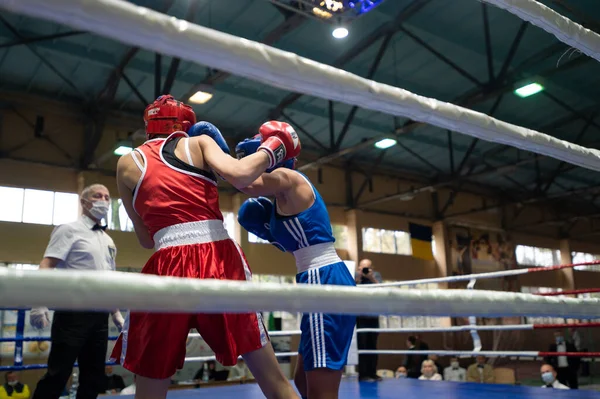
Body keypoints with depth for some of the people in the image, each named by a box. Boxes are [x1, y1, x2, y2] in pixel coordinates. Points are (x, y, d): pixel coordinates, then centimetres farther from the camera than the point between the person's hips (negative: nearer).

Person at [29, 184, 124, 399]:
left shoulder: (108, 241, 18)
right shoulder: (70, 230, -3)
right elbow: (47, 265, -12)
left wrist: (116, 311, 21)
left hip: (99, 314, 7)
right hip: (74, 311, -7)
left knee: (94, 377, 9)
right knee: (58, 374, -5)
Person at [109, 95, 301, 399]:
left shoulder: (127, 163, 17)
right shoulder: (200, 142, 13)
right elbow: (240, 176, -7)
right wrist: (272, 148, 11)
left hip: (169, 269, 1)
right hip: (221, 261, 0)